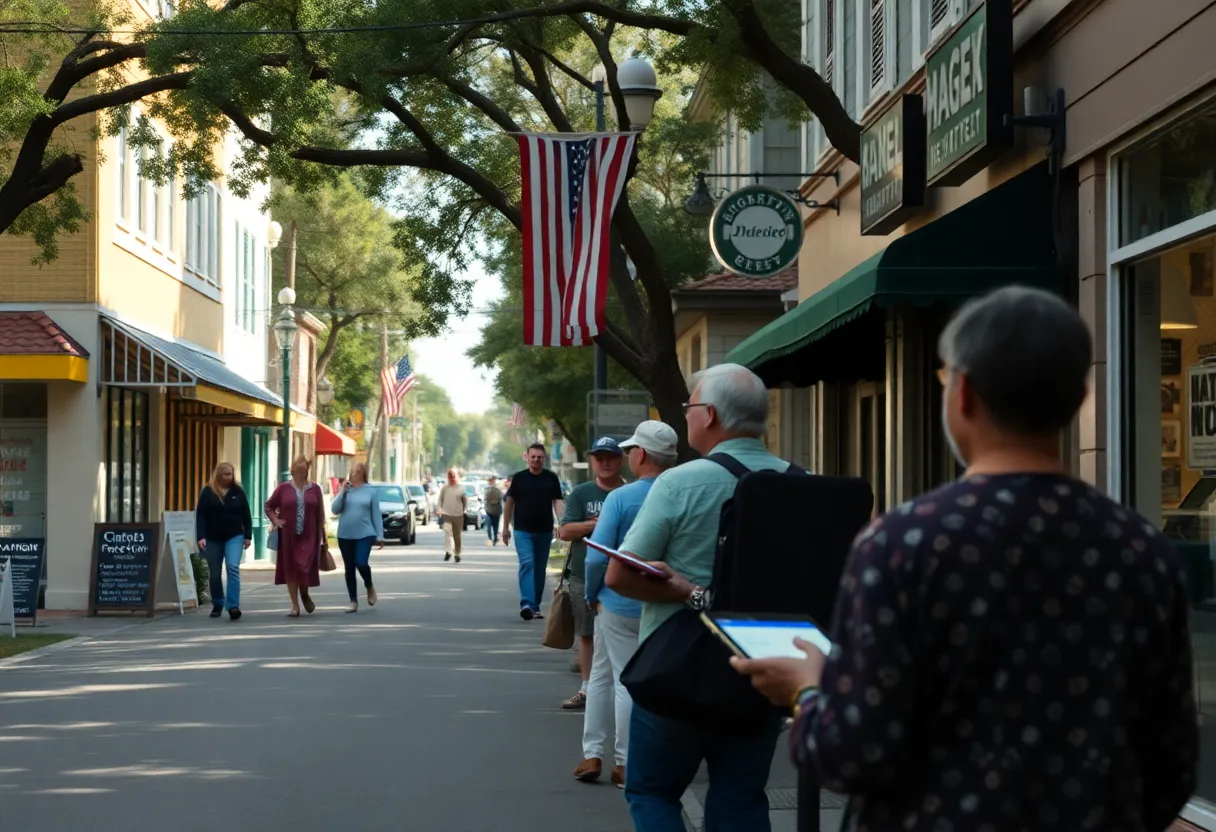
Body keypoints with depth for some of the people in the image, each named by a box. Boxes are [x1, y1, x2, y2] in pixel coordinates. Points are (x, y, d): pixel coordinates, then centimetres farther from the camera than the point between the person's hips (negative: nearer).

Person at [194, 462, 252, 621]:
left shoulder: (238, 491, 3)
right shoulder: (208, 492, -3)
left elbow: (246, 515, 7)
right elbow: (200, 515, -6)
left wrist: (248, 536, 3)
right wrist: (201, 537, -15)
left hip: (234, 537, 0)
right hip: (213, 538, 0)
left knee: (233, 568, -17)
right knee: (214, 574, 9)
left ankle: (233, 606, -20)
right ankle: (217, 605, 25)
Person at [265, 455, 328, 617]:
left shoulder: (314, 489, 3)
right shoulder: (284, 488, 2)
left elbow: (320, 515, 6)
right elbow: (269, 506, 12)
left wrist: (323, 538, 6)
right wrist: (275, 520, -5)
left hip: (309, 537, -1)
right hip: (288, 537, 1)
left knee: (304, 567, -9)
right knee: (290, 569, 3)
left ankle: (305, 594, 22)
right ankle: (295, 606, 12)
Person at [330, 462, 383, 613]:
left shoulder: (370, 491, 1)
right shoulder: (345, 489, 5)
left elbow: (376, 514, 2)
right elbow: (335, 510, -1)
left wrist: (380, 535, -1)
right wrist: (342, 491, -10)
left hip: (364, 534, -3)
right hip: (345, 535, 3)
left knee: (361, 563, -18)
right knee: (349, 568, 6)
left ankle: (369, 588, 12)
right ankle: (353, 601, 14)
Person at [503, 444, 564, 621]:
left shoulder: (551, 478, 4)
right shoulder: (519, 478, 2)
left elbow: (557, 502, 0)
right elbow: (509, 502, 7)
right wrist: (505, 528, 5)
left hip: (545, 532, 2)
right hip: (523, 531, -2)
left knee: (540, 569, 10)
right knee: (527, 564, -17)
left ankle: (535, 606, 20)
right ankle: (527, 604, -27)